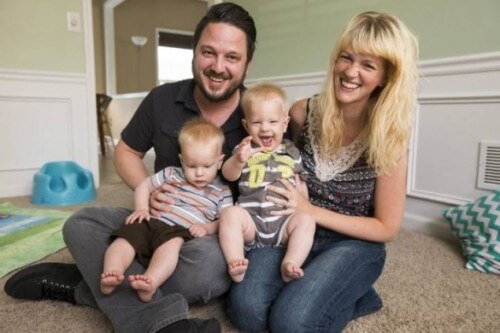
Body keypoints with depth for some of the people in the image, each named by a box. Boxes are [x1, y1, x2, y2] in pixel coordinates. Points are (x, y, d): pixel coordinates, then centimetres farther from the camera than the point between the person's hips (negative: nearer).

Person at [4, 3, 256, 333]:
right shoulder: (163, 99, -4)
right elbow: (126, 151, 9)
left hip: (218, 233, -3)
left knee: (209, 265, -37)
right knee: (81, 224, -16)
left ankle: (79, 285, -18)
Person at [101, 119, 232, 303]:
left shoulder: (221, 192, 12)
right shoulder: (171, 174, 19)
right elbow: (144, 186, 26)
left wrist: (208, 227, -13)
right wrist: (141, 209, 7)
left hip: (182, 232, -3)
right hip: (152, 221, 4)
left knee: (171, 243, -38)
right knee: (126, 237, -25)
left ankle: (151, 283, -55)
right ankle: (110, 276, -42)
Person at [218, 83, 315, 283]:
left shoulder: (291, 152, 14)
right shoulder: (245, 149, 9)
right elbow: (228, 175, -8)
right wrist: (239, 160, -30)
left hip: (284, 221, 2)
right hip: (252, 221, -1)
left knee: (306, 221, -25)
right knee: (230, 213, -28)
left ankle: (290, 264, -32)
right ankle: (235, 263, -32)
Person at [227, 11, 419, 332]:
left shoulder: (387, 137, -15)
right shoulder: (303, 113, -8)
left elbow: (386, 228, -10)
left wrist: (312, 211, -19)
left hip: (352, 245, -2)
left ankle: (353, 296, 5)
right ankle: (308, 284, 6)